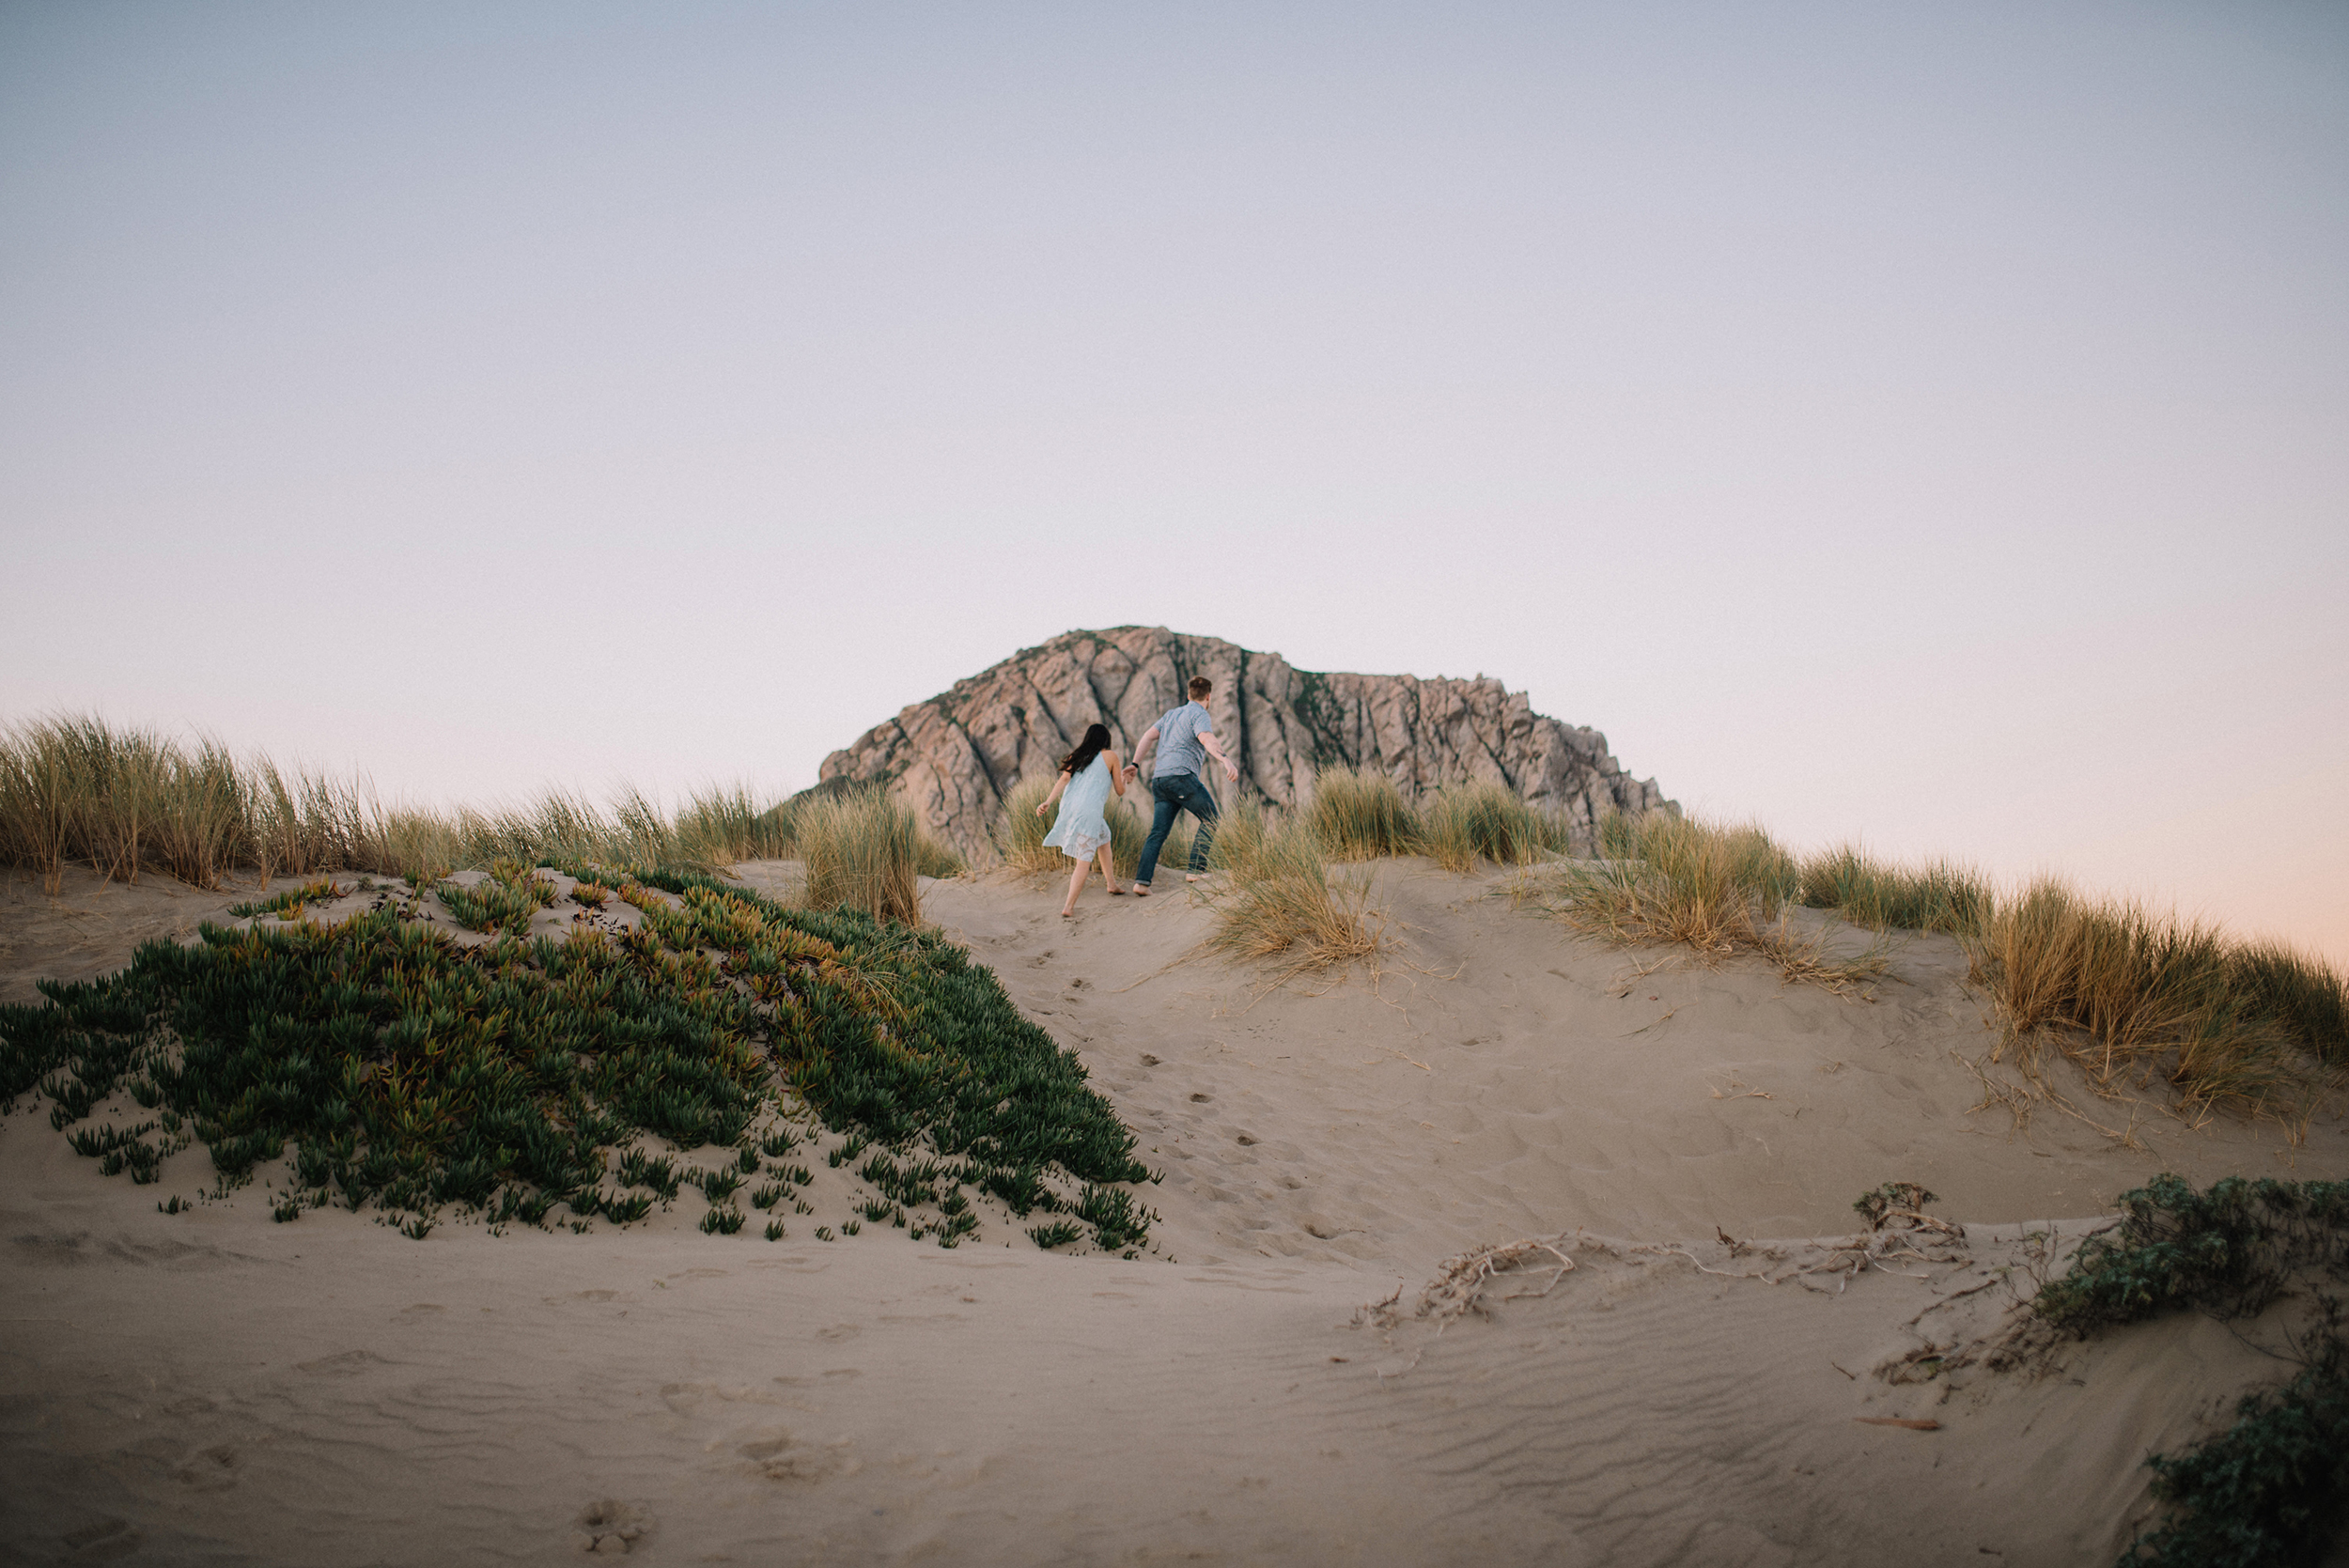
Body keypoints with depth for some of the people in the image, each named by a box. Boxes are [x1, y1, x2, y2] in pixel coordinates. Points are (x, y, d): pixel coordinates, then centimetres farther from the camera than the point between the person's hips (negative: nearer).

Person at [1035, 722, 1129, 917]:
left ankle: (1112, 884, 37)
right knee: (1083, 862, -3)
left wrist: (1048, 802, -8)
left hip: (1068, 807, 6)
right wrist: (1123, 779, 34)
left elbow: (1064, 779, 1)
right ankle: (1069, 906, -15)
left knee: (1104, 837, 30)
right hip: (1089, 812, -6)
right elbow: (1120, 791, 12)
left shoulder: (1077, 757, 18)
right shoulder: (1110, 756, 8)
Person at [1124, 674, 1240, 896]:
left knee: (1158, 833, 3)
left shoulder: (1173, 714, 26)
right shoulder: (1200, 715, 0)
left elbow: (1149, 735, 17)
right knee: (1210, 819, 8)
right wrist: (1226, 760, -36)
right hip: (1181, 776, -7)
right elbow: (1207, 739, -21)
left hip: (1160, 779, 7)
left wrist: (1135, 764, 14)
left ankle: (1142, 881, -10)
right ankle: (1196, 870, 0)